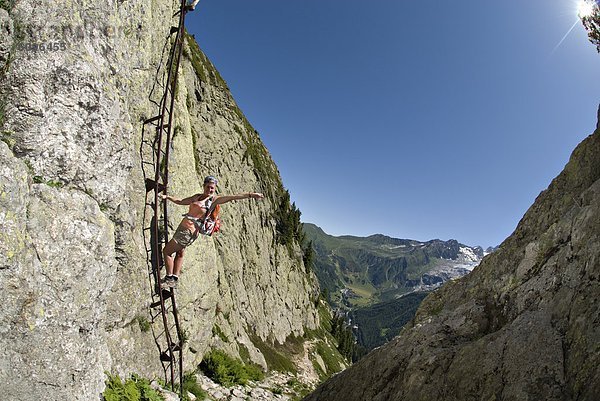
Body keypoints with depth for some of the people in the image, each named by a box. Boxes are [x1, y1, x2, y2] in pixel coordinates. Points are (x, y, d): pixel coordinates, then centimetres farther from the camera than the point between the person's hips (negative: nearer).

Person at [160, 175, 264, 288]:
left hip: (189, 231, -8)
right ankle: (174, 279, 35)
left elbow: (233, 197, -20)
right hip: (183, 227, 8)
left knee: (166, 251, 1)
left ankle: (169, 278, 13)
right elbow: (180, 201, 22)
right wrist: (167, 197, 17)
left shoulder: (214, 199, -10)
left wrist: (250, 194, -28)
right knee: (179, 253, 20)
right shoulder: (197, 196, 9)